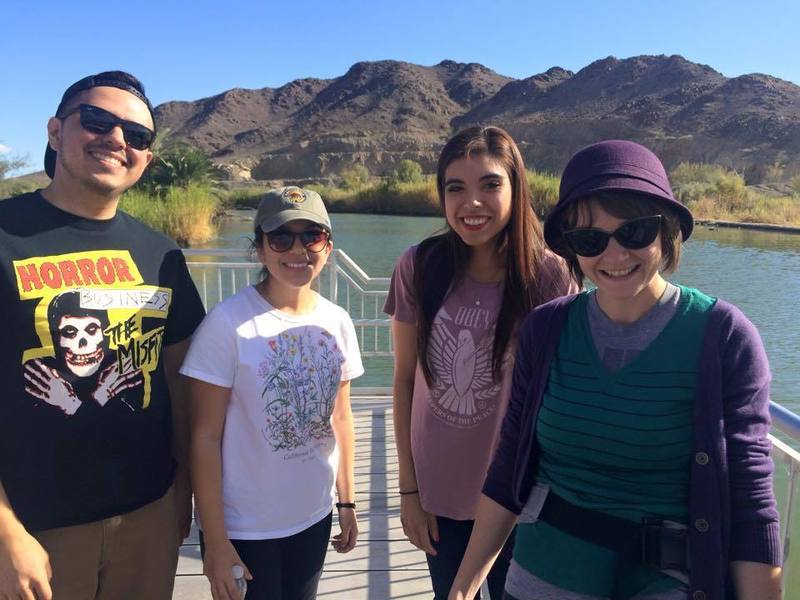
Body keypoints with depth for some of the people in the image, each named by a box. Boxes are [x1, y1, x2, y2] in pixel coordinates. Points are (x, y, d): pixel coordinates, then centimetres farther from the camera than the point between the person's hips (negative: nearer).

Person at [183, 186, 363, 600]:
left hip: (314, 518, 5)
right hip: (243, 529, -4)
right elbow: (205, 438, -15)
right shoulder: (228, 322, -17)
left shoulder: (337, 322, -2)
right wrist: (215, 541, -13)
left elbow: (340, 420, 7)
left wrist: (347, 502, 10)